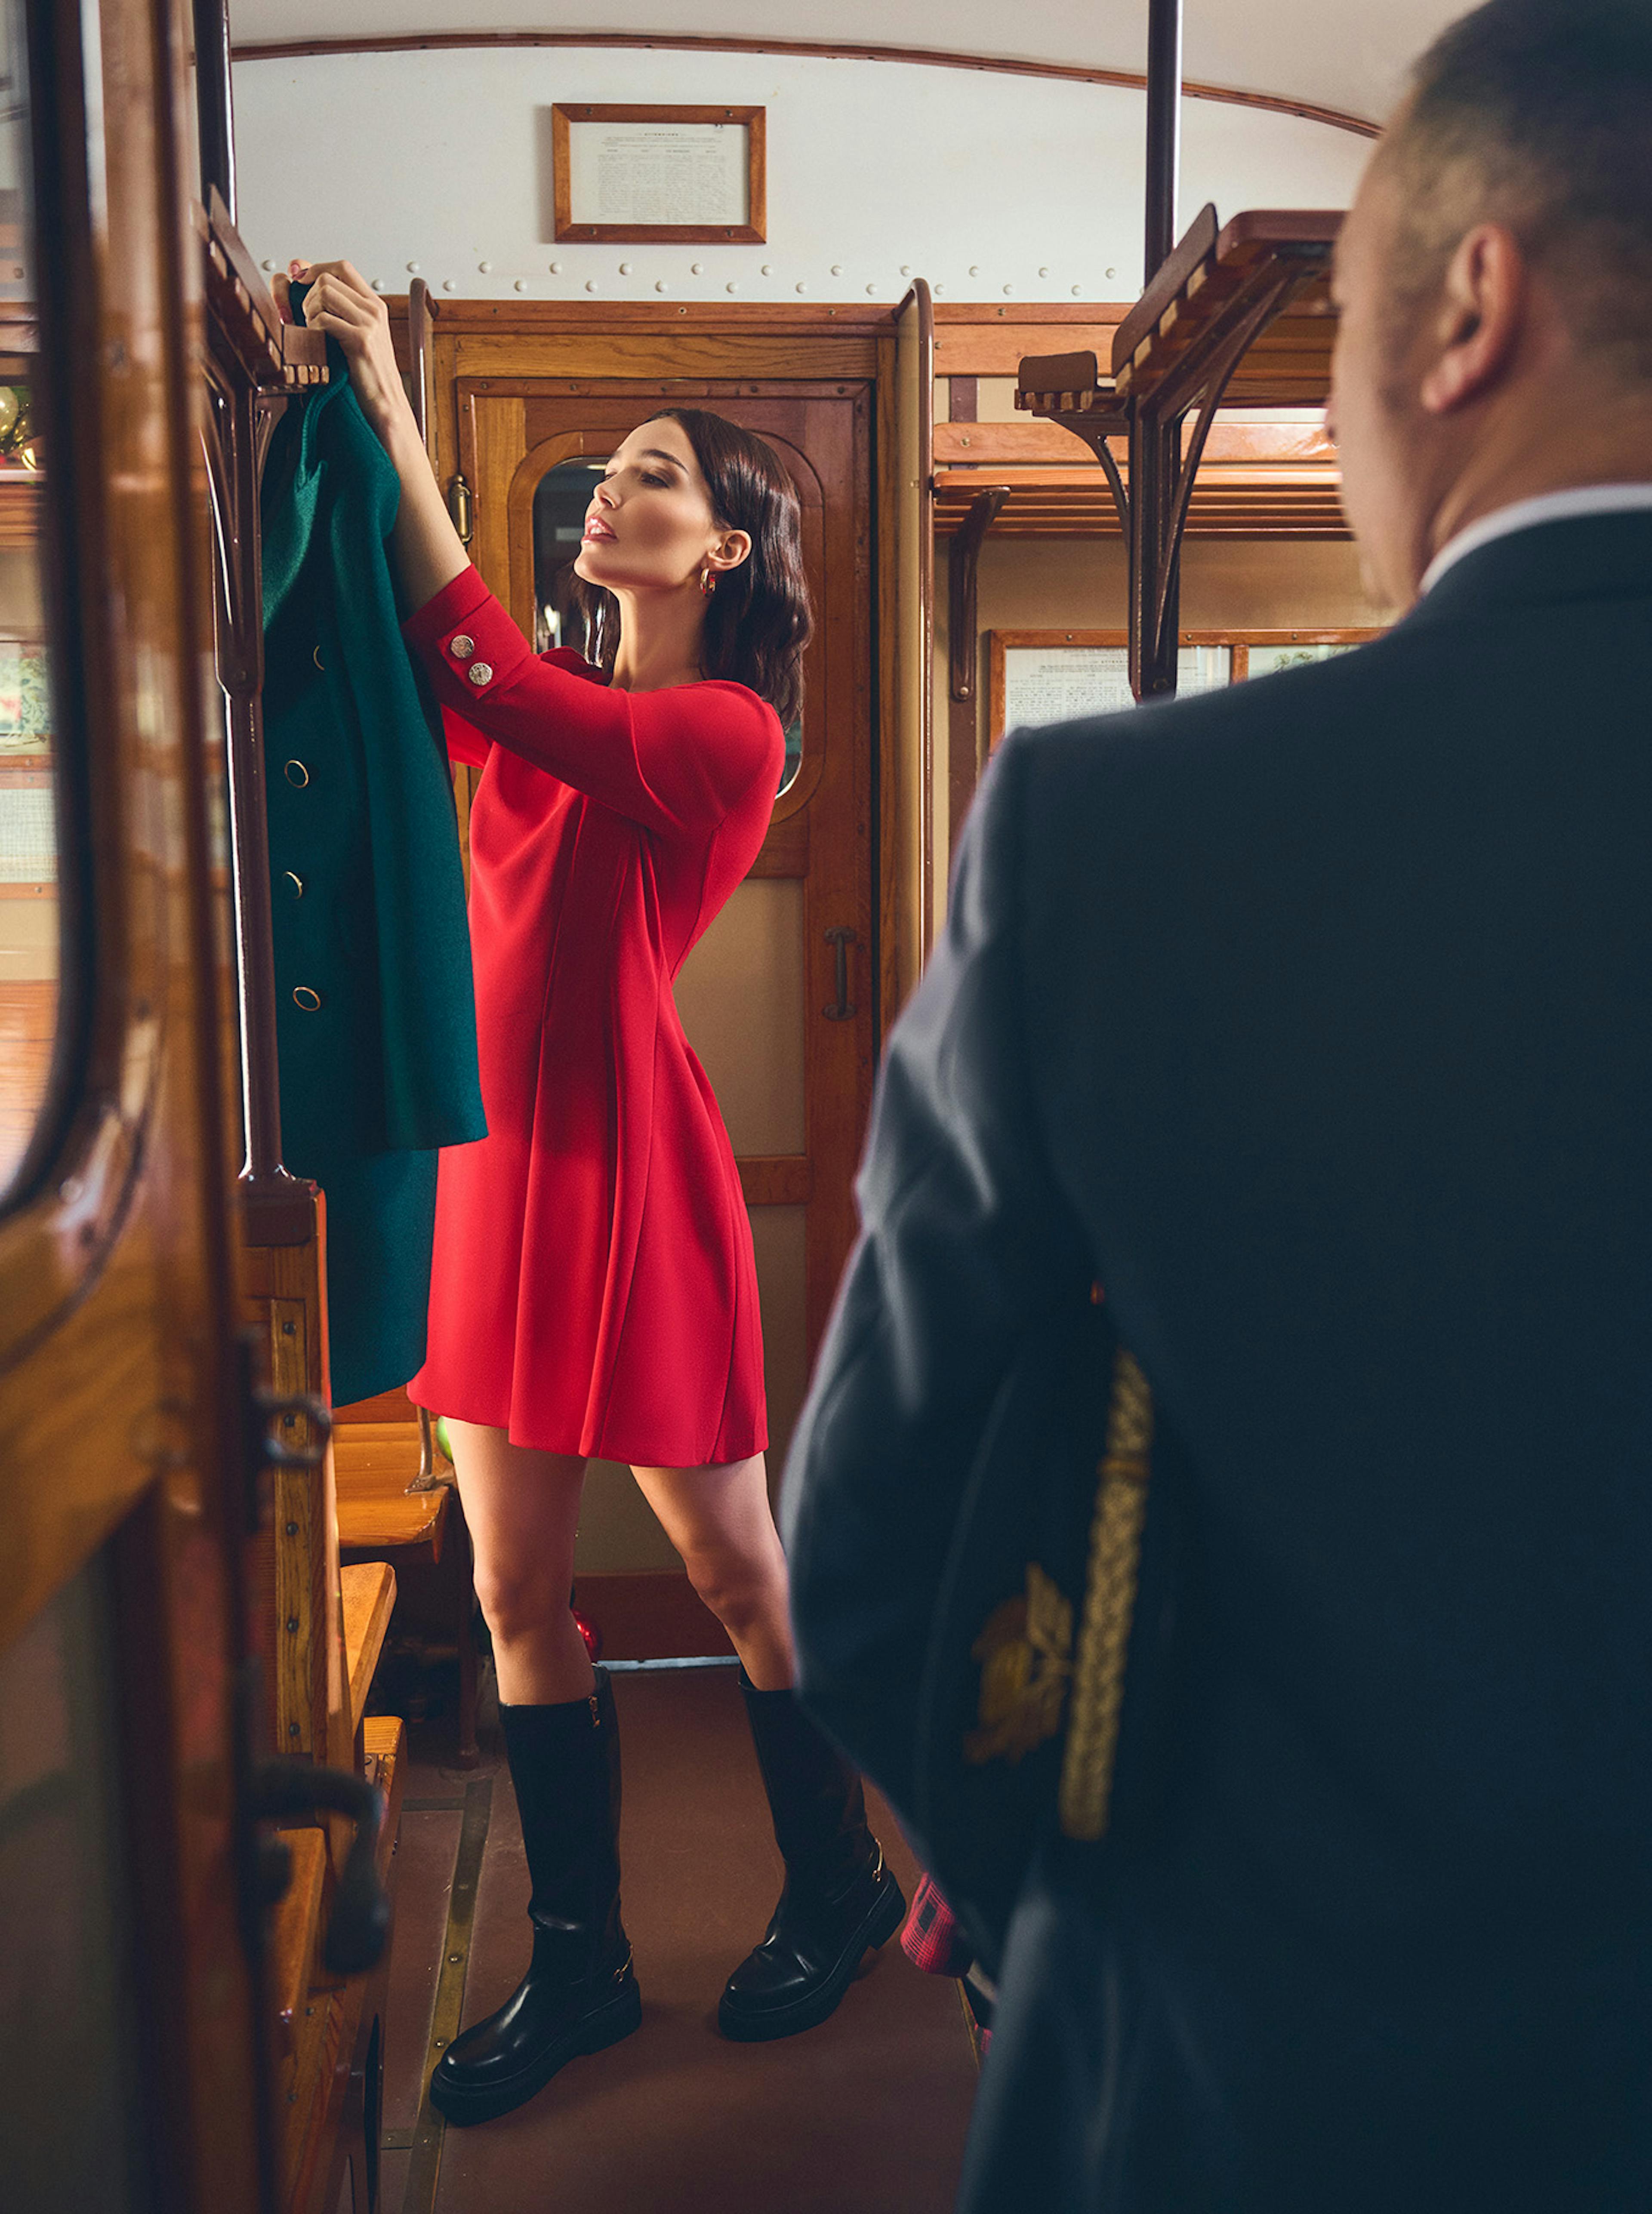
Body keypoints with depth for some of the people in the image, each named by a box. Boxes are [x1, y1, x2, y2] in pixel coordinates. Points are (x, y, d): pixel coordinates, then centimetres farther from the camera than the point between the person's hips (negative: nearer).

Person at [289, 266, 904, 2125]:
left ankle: (836, 1889, 32)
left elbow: (477, 679, -20)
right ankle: (577, 1962, 27)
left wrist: (390, 411, -17)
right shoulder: (563, 706, 15)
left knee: (734, 1570, 8)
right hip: (494, 1157, 7)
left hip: (624, 1168, -7)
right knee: (516, 1595, 11)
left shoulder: (727, 730, -8)